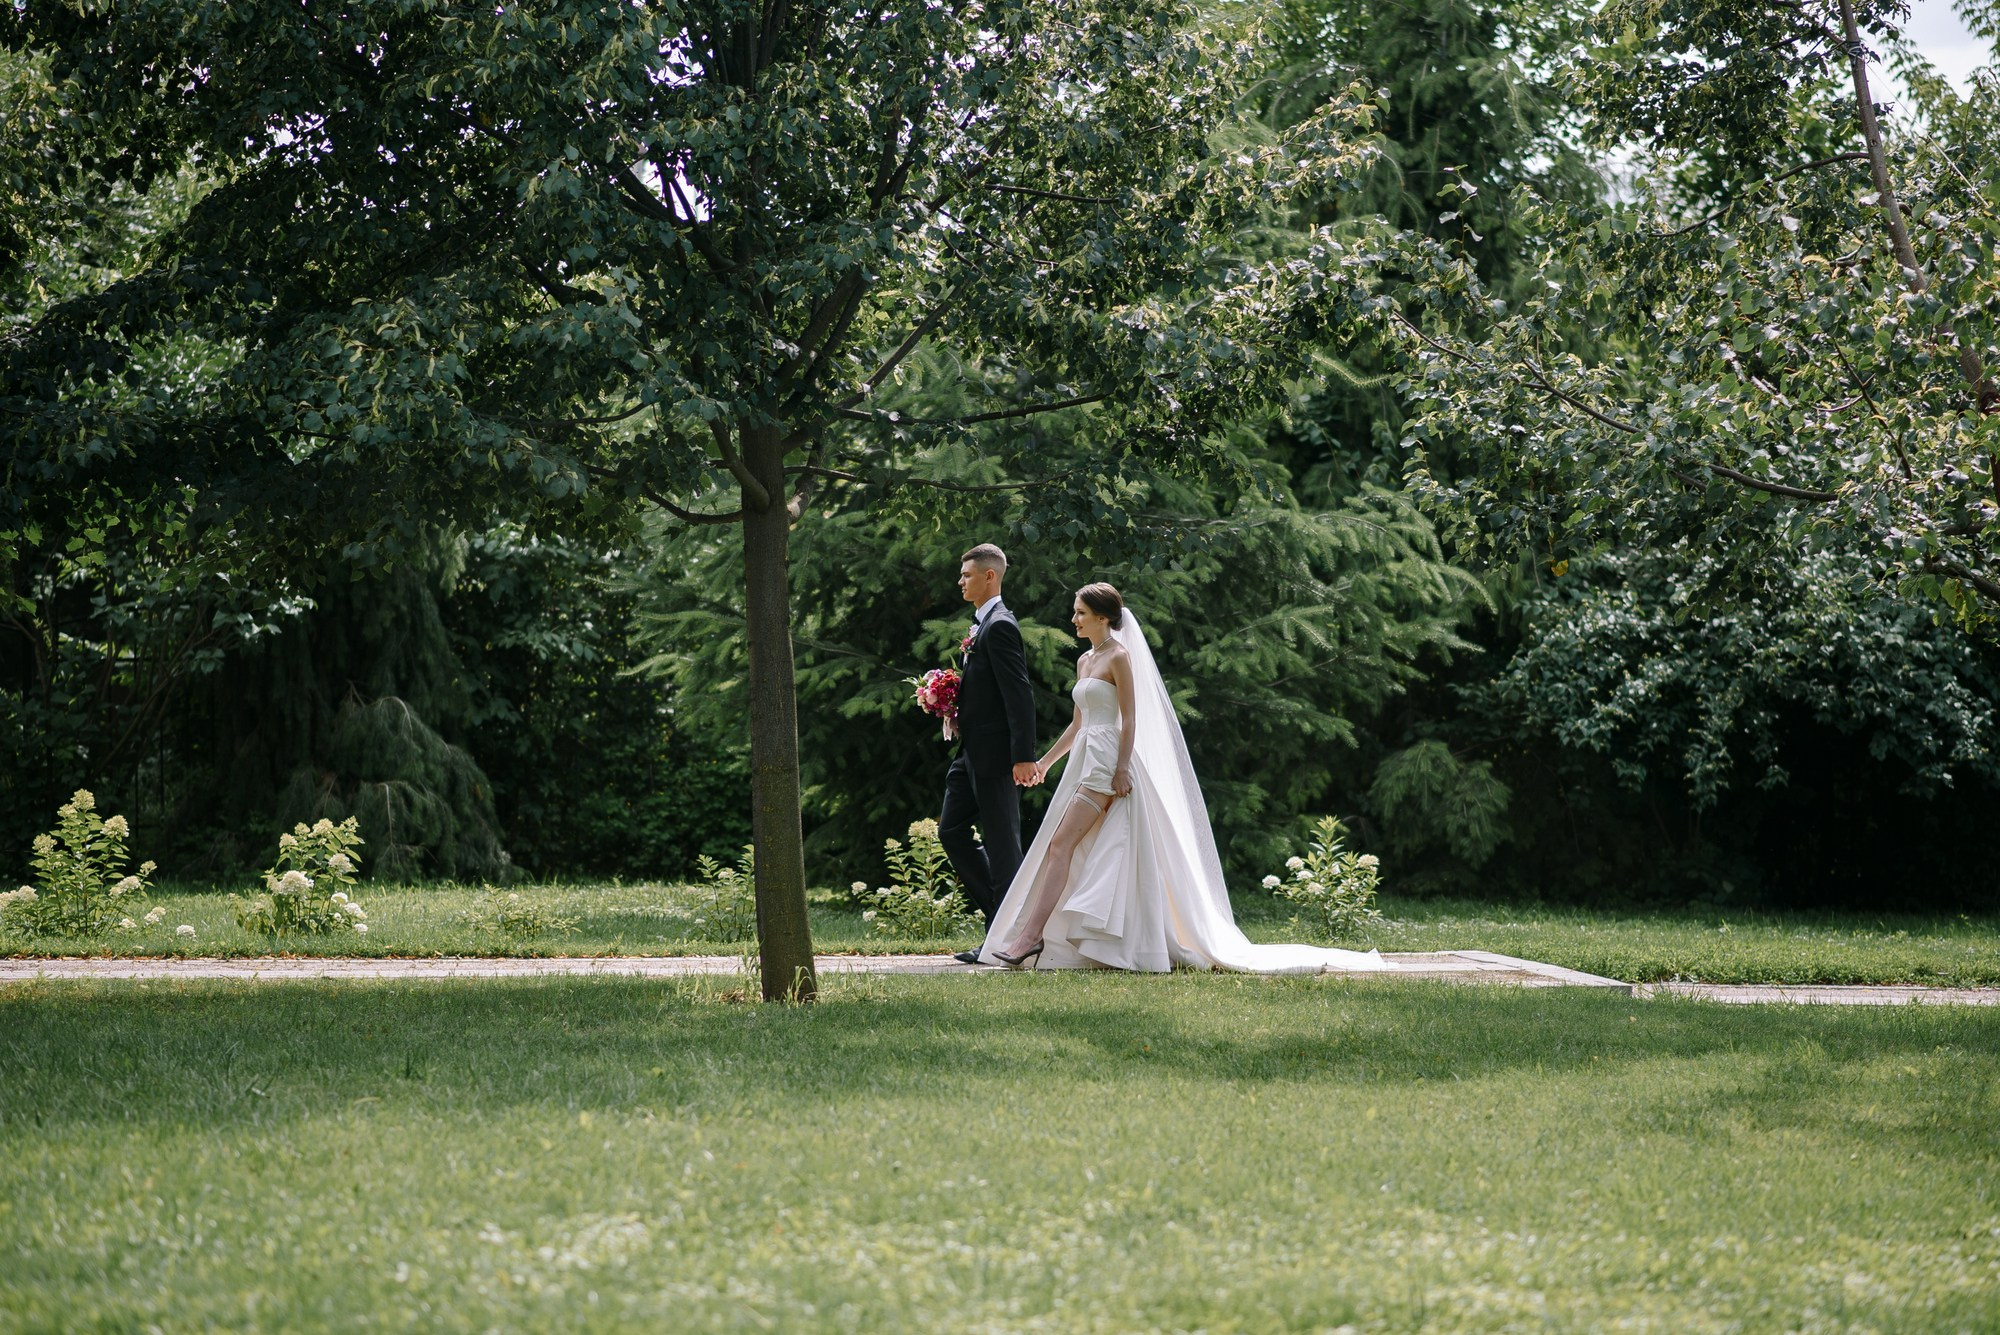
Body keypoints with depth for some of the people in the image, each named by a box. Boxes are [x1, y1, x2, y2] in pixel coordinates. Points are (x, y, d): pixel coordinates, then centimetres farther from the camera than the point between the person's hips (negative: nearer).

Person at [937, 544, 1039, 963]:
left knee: (1001, 842, -4)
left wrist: (1024, 756, -24)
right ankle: (999, 915, 16)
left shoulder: (1000, 626, -14)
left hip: (995, 754, -10)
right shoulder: (981, 625, 16)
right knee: (951, 830, 12)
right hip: (972, 753, 10)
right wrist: (954, 710, 8)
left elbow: (1020, 693, -20)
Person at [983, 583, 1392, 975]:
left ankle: (1032, 935, -23)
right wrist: (1045, 761, 23)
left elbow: (1130, 718, -13)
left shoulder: (1119, 657, -8)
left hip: (1108, 763, -9)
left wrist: (1122, 768, -20)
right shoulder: (1084, 661, 18)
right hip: (1084, 761, 9)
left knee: (1061, 843, -17)